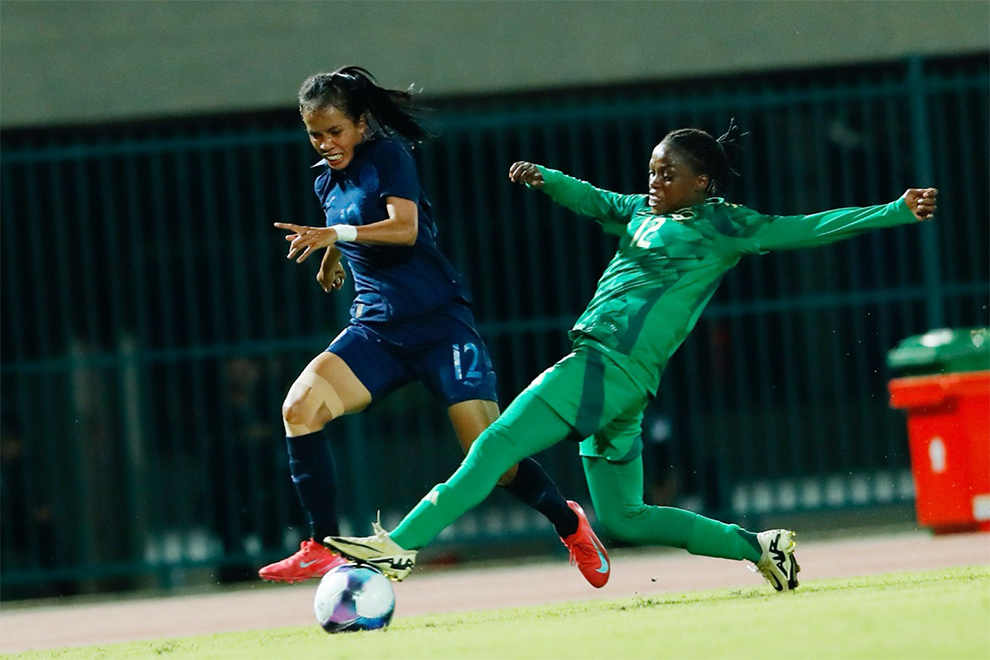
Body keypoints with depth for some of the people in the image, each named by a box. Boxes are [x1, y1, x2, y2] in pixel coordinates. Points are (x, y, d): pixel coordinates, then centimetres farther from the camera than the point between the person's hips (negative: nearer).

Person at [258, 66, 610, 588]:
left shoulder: (387, 155, -7)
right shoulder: (327, 183, 13)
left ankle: (567, 521, 18)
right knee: (300, 406, -21)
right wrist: (331, 259, 52)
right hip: (375, 327, 6)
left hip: (438, 322, -6)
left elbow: (404, 227, -23)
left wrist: (337, 233, -34)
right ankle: (322, 549, -18)